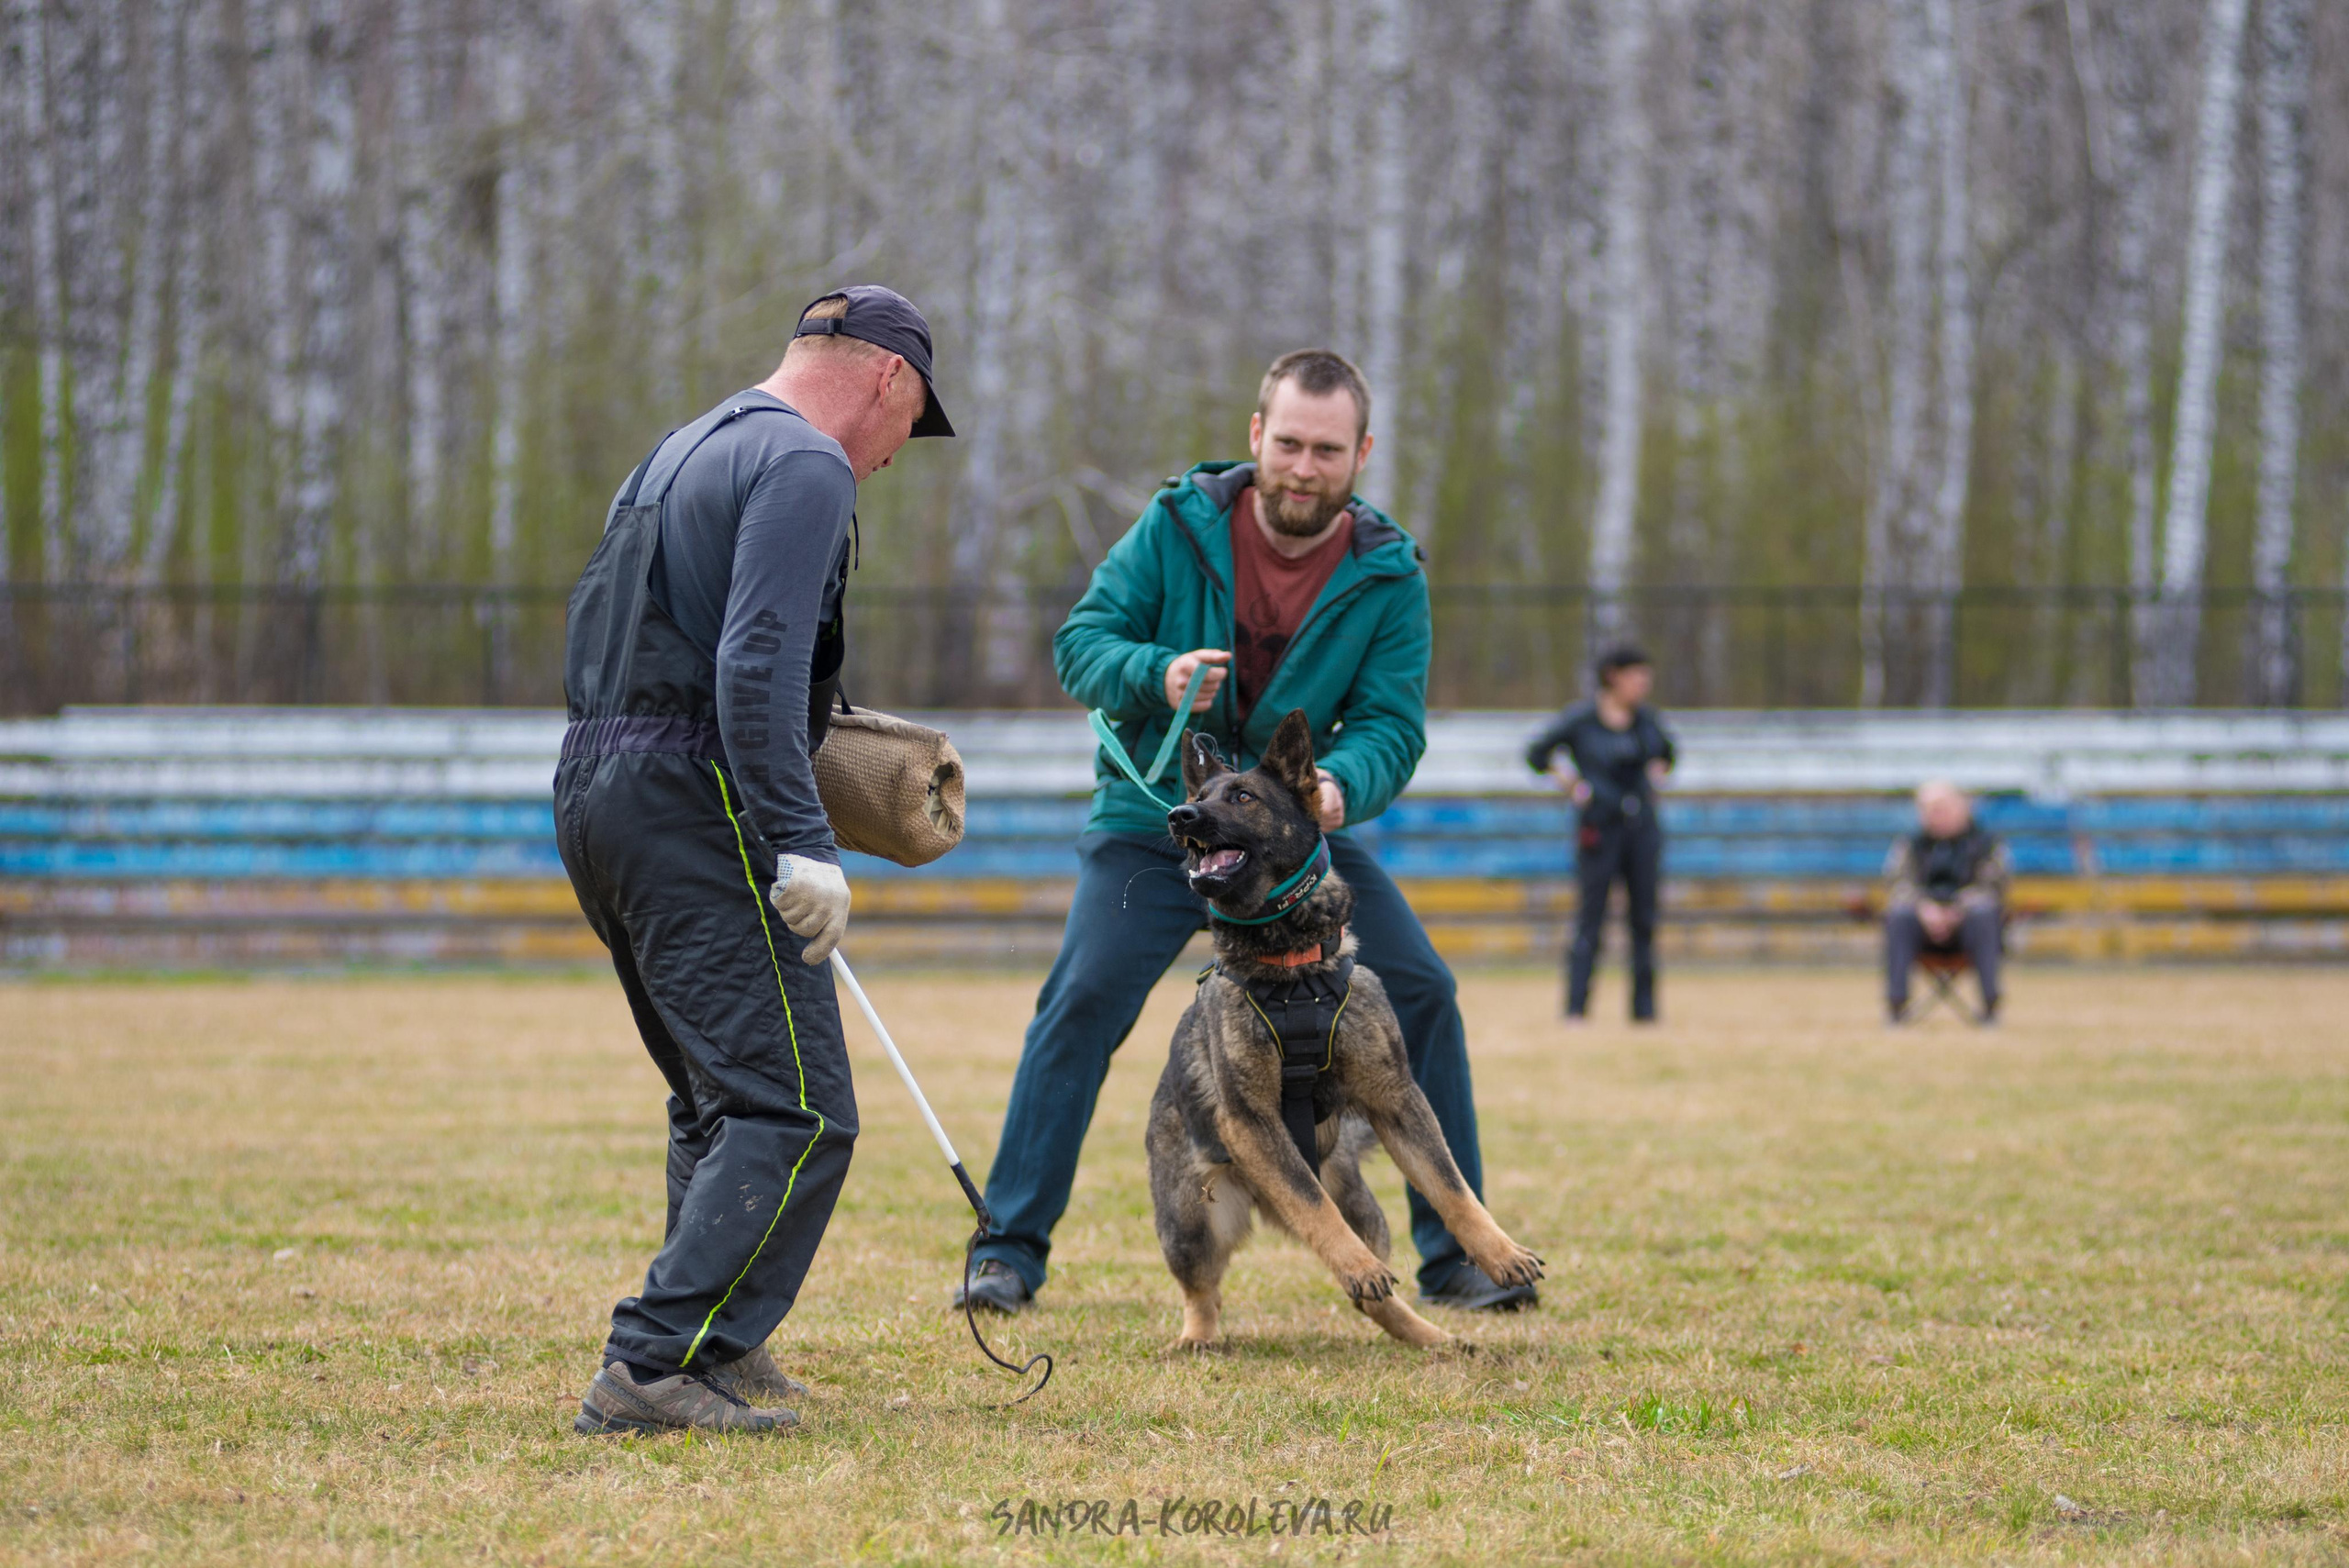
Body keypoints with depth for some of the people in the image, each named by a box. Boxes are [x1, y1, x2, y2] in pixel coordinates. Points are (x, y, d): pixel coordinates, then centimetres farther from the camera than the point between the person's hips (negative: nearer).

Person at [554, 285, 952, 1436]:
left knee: (717, 1098, 22)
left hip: (590, 785, 10)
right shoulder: (807, 466, -8)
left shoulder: (681, 454, 22)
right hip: (693, 807, -10)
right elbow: (757, 666, -20)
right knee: (793, 1112, -12)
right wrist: (802, 847, -22)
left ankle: (713, 1350, 25)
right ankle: (654, 1368, -21)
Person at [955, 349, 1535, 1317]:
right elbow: (1081, 642, -10)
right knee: (1083, 1002, -19)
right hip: (1155, 818, -2)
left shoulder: (1386, 575, -7)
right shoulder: (1179, 525, -10)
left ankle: (1453, 1255, 5)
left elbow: (1392, 724, -13)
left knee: (1420, 994, -8)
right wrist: (1155, 673, -32)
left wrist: (1341, 784, -36)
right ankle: (1010, 1251, -10)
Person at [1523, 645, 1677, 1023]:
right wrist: (1570, 782, -6)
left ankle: (1644, 1009, 11)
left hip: (1642, 827, 5)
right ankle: (1575, 1009, -5)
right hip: (1600, 829, -5)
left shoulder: (1645, 718, 7)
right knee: (1590, 922, -7)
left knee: (1644, 920, 6)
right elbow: (1537, 754, -1)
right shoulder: (1580, 719, -8)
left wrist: (1655, 776, 9)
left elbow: (1666, 750, 26)